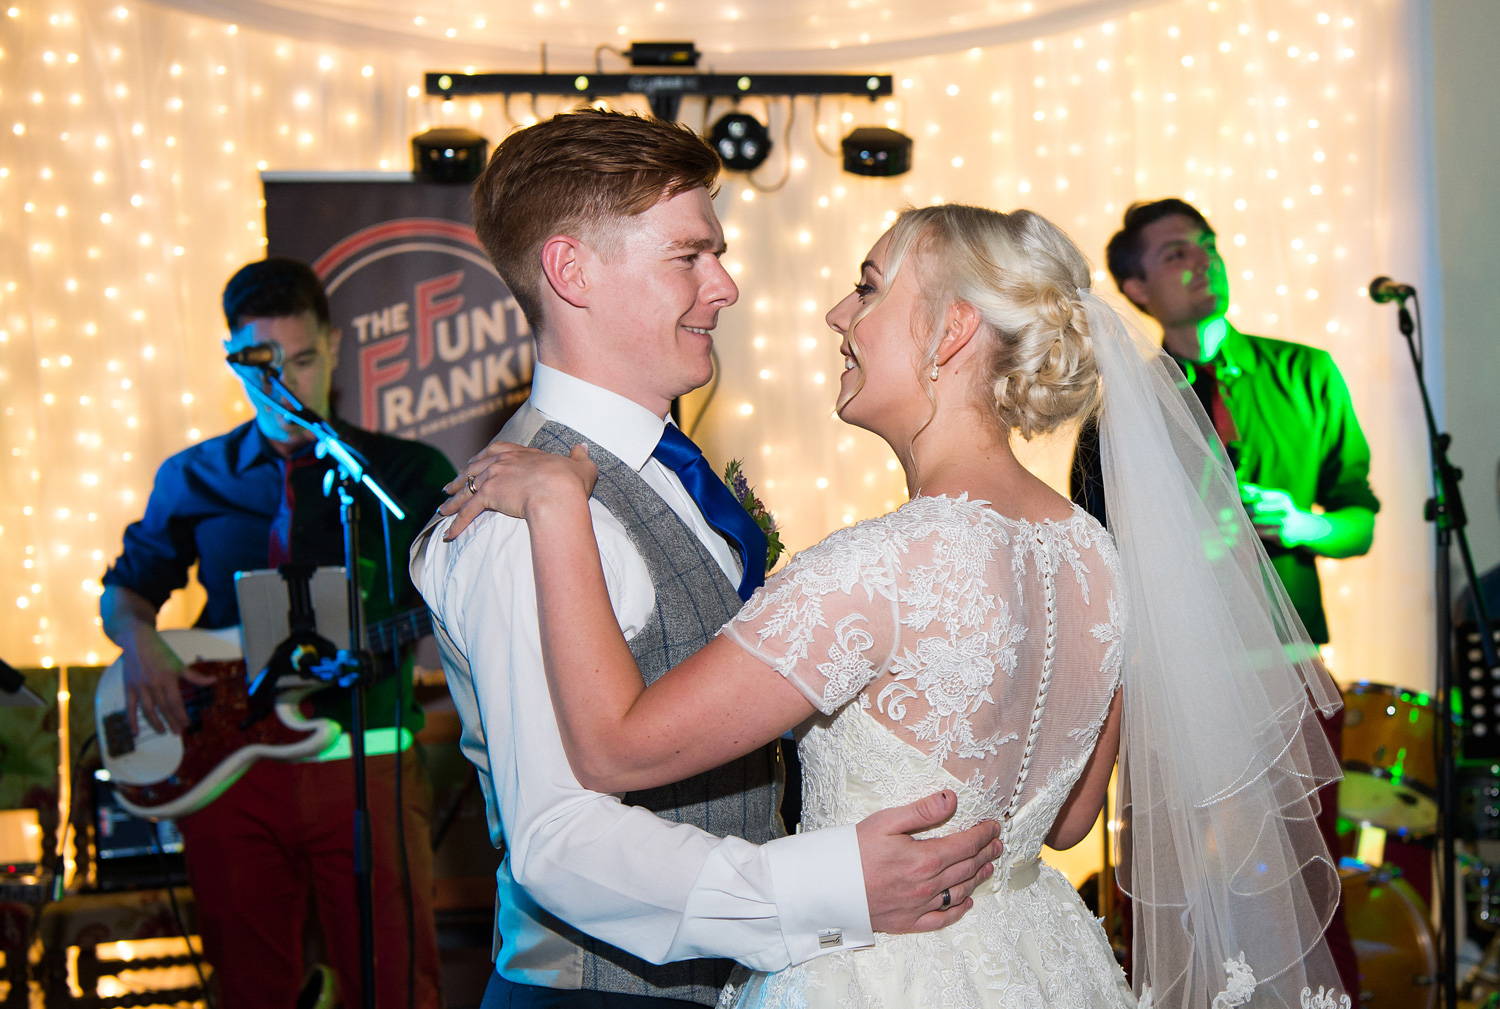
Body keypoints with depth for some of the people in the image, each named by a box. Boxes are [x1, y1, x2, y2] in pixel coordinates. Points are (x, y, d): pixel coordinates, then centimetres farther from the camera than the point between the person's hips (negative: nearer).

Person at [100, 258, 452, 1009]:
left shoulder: (408, 473, 5)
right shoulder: (193, 479, 11)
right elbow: (126, 587, 21)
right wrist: (139, 640, 0)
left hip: (364, 765, -2)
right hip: (227, 764, 2)